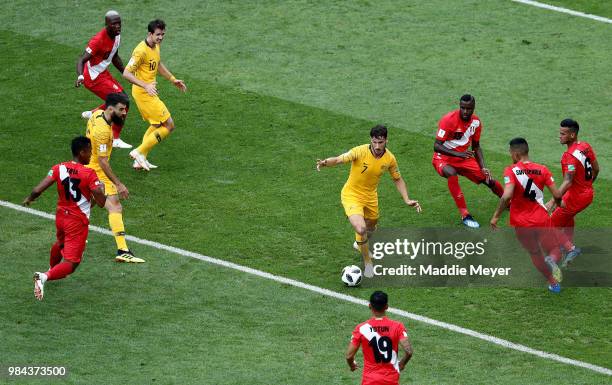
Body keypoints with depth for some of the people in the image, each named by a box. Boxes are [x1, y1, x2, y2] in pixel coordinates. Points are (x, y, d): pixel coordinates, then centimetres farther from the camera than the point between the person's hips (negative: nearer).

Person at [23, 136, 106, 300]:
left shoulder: (59, 169, -8)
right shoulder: (89, 174, -20)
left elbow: (37, 190, -13)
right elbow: (101, 202, -20)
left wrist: (29, 199, 9)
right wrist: (101, 188, 1)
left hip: (61, 216, 6)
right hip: (78, 222, -6)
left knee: (60, 243, 39)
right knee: (70, 264, -5)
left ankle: (52, 269, 62)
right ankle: (45, 276, -30)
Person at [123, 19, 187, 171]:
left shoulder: (155, 46, 5)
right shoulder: (141, 51, -24)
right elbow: (126, 73, -27)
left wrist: (173, 80, 27)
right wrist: (145, 86, -36)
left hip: (149, 92, 10)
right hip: (143, 94, -10)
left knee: (156, 125, 23)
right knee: (169, 126, -7)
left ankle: (141, 160, 26)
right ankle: (140, 152, -2)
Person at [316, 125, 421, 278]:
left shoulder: (389, 159, -11)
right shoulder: (360, 152, -25)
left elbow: (397, 179, 5)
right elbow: (339, 159, -30)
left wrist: (407, 200, -3)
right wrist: (326, 162, -52)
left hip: (370, 196, 5)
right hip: (351, 195, -5)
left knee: (371, 228, 25)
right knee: (361, 229, -25)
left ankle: (361, 244, 62)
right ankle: (368, 263, -2)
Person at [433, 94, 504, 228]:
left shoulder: (476, 122, -5)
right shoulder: (449, 120, -24)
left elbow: (476, 147, 10)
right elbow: (436, 146, -27)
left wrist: (483, 168, -2)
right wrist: (457, 154, -39)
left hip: (464, 158, 6)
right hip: (443, 158, -6)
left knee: (488, 180, 3)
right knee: (451, 174, -39)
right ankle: (465, 215, -32)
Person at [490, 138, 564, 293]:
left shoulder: (511, 171, -11)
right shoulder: (542, 170, -1)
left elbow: (507, 196, -25)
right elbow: (557, 195, -3)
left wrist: (496, 216, -14)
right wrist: (556, 203, 21)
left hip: (521, 223, -1)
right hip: (542, 219, 1)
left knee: (535, 254, 23)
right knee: (555, 250, 15)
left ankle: (553, 283, 25)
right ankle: (552, 260, -20)